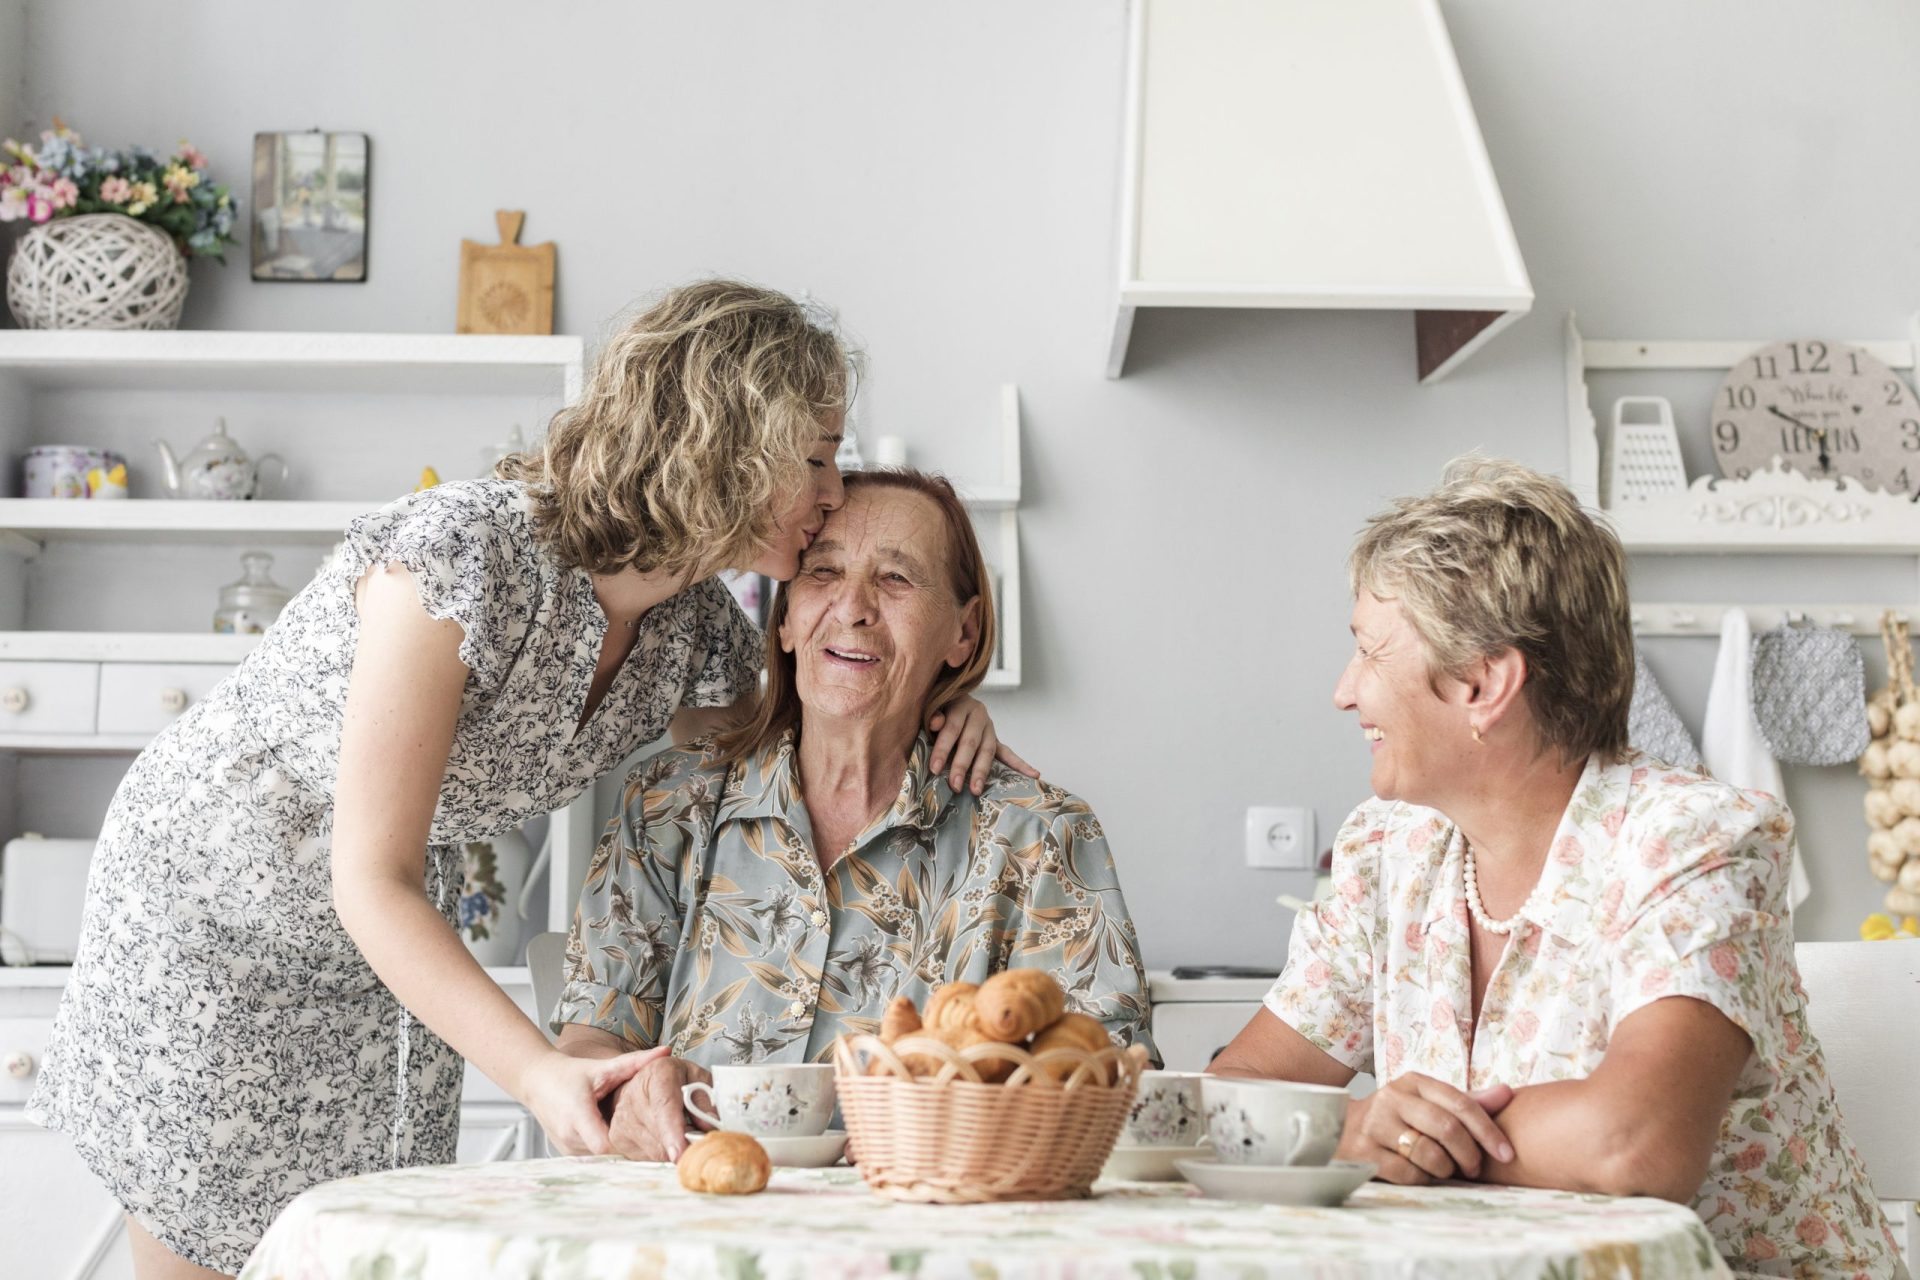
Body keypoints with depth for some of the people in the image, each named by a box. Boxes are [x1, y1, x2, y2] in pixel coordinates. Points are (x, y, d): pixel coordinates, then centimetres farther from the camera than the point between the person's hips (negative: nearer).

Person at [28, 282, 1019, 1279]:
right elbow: (370, 879, -33)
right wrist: (538, 1072, -46)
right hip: (211, 907, -5)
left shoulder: (699, 633, -12)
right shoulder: (462, 558, -34)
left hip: (398, 940, 6)